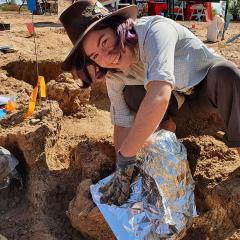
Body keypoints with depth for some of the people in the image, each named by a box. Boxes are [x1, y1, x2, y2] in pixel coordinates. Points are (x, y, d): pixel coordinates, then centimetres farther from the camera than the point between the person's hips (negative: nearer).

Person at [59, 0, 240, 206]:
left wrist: (125, 156, -44)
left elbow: (159, 97, -49)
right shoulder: (114, 75, -16)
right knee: (132, 94, -22)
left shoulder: (154, 29, -36)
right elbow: (123, 124, -14)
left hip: (212, 84, -3)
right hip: (178, 101, 4)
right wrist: (123, 172, -28)